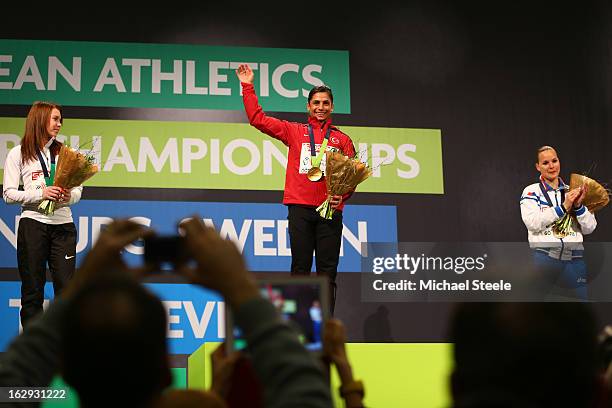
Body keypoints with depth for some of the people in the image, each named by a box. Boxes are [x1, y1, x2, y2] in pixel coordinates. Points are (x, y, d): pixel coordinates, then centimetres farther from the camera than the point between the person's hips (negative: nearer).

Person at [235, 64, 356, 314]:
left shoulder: (342, 140, 13)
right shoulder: (294, 132, 12)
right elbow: (258, 119, 10)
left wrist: (342, 195, -10)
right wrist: (248, 86, 6)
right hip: (300, 208, 0)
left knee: (327, 271, 0)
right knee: (300, 269, 0)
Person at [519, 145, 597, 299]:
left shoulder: (572, 192, 15)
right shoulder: (531, 192, 6)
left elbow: (589, 228, 8)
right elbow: (532, 223, -12)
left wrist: (578, 206, -8)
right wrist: (563, 207, -12)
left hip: (574, 259, 3)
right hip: (545, 257, -3)